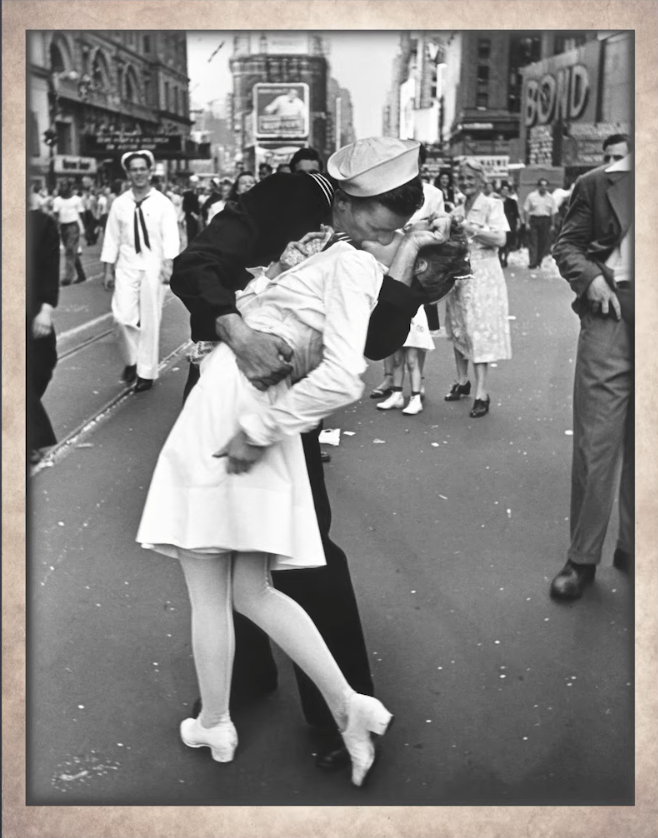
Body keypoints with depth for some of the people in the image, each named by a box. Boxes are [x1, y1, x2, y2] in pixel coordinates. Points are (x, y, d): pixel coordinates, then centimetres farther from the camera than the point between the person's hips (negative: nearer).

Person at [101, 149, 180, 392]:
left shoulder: (162, 203, -2)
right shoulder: (119, 204, 5)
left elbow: (170, 236, -10)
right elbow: (112, 238, 7)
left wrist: (168, 264, -24)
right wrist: (108, 270, 5)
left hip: (153, 266, -2)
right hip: (126, 266, 2)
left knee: (150, 321, 3)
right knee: (123, 316, -9)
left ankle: (146, 372, 15)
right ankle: (131, 360, 18)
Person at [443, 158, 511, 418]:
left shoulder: (491, 205, -3)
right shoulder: (457, 211, 14)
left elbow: (500, 239, -15)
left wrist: (470, 228, -17)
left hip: (482, 274, -6)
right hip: (458, 273, 6)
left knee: (479, 330, -9)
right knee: (458, 328, 10)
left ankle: (482, 393, -9)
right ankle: (462, 381, 25)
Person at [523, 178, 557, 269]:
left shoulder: (550, 197, 8)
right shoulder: (531, 196, 1)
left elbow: (553, 212, 10)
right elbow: (526, 210, 2)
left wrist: (552, 225, 4)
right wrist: (527, 223, -5)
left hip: (545, 221, 2)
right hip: (534, 220, -2)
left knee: (544, 242, 2)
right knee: (533, 242, -7)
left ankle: (539, 261, 14)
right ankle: (532, 263, -8)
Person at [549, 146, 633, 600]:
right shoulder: (599, 183, 4)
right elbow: (567, 244, 6)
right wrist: (590, 276, -13)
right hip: (612, 314, -2)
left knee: (640, 443, 9)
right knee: (596, 440, -2)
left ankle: (632, 547, 22)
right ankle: (583, 558, 9)